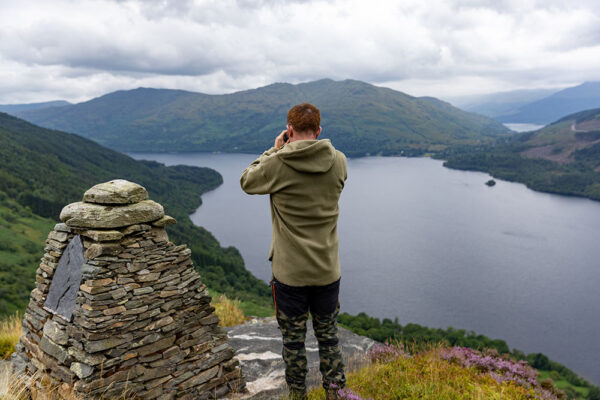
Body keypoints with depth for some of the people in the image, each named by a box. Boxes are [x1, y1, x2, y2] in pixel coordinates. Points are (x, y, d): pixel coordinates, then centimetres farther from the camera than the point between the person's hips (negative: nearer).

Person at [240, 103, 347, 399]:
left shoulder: (277, 164, -16)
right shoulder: (339, 161, -8)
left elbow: (247, 181, 4)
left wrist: (275, 150, 7)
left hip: (289, 272, -2)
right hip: (328, 270, 3)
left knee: (293, 336, 17)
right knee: (328, 333, 21)